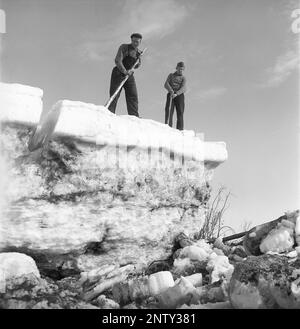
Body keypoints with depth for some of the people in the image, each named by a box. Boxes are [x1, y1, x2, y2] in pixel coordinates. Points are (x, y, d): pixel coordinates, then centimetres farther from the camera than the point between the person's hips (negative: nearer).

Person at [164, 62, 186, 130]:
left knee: (180, 112, -11)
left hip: (179, 96, 0)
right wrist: (171, 91, -16)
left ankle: (180, 129, -16)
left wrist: (176, 94, -22)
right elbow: (166, 84, 5)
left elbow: (183, 88, -2)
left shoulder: (183, 78, 17)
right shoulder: (171, 75, 21)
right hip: (170, 95, 0)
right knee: (168, 111, -14)